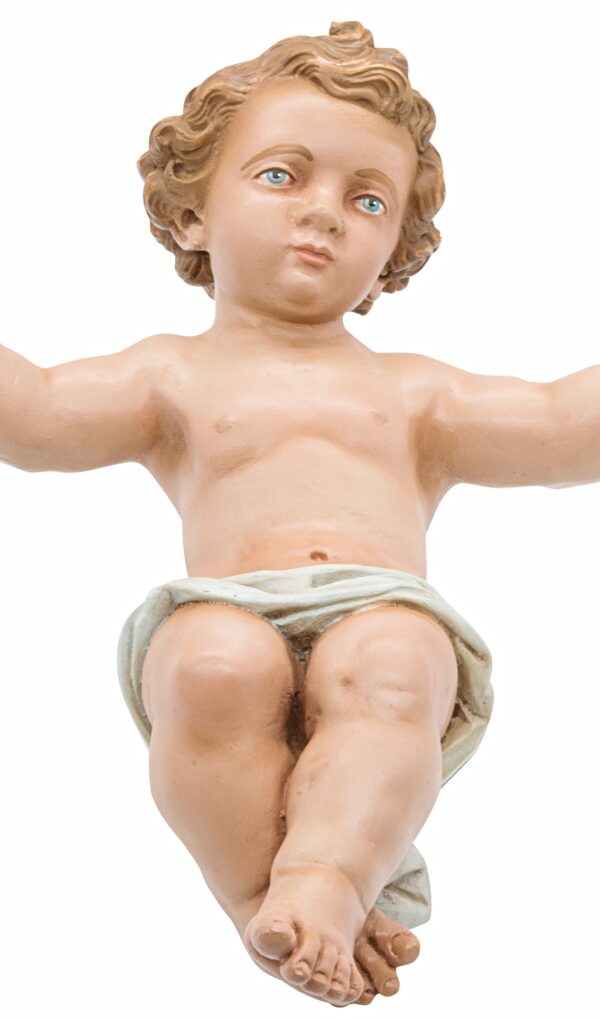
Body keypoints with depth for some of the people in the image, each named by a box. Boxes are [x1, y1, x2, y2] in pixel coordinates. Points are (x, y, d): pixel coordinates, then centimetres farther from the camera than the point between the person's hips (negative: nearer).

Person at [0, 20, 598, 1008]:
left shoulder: (413, 393, 30)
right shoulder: (175, 378, 25)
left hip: (386, 619, 1)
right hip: (231, 619, -1)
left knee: (389, 662, -35)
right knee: (217, 662, -36)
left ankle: (327, 875, -42)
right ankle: (256, 891, -27)